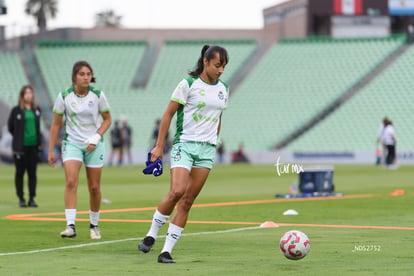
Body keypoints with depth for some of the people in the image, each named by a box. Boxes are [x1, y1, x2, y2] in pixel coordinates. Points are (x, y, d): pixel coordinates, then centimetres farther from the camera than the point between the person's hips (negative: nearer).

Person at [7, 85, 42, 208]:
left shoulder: (37, 110, 9)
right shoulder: (16, 110, -2)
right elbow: (10, 127, 5)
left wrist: (38, 141, 12)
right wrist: (19, 137, 7)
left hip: (33, 146, 3)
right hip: (20, 146, -3)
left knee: (32, 173, 4)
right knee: (20, 172, 2)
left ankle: (32, 198, 9)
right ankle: (21, 198, 8)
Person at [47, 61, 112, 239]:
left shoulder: (98, 95, -6)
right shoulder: (64, 96, -7)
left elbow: (107, 119, 4)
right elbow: (55, 124, 1)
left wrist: (96, 137, -12)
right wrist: (51, 150, -1)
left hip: (93, 145, 1)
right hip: (72, 143, -1)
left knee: (94, 187, 3)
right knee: (71, 182, -20)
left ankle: (94, 225, 22)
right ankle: (70, 226, -25)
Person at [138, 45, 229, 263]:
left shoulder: (223, 89, 10)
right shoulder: (188, 84, -6)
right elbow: (168, 114, -4)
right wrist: (159, 146, -6)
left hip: (207, 149, 5)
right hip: (184, 144, -5)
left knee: (187, 201, 0)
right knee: (177, 191, -23)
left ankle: (167, 250, 1)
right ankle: (152, 234, -2)